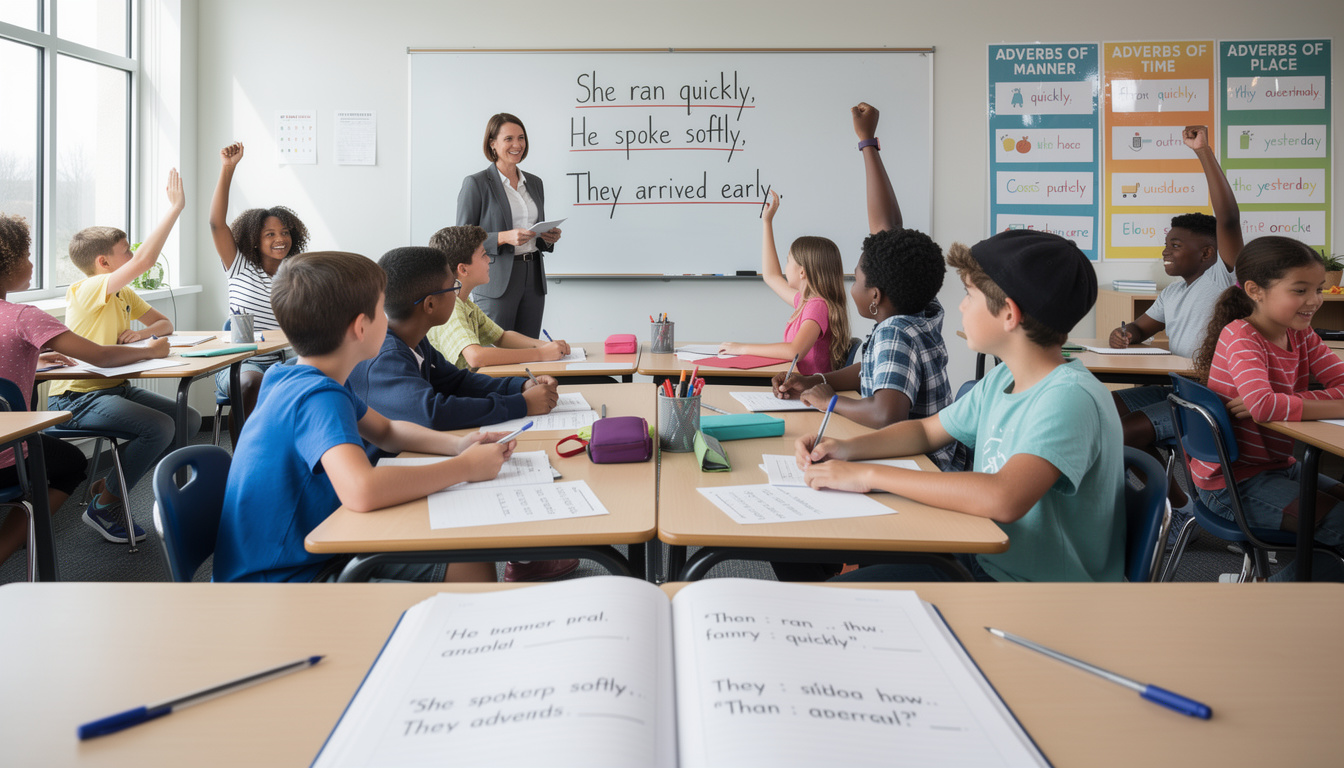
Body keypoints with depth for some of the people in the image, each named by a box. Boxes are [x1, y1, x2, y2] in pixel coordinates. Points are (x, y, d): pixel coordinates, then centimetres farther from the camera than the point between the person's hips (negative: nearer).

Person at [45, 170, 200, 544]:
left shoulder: (125, 295, 12)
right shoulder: (86, 290, -16)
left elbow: (165, 323, 17)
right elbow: (145, 260, -29)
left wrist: (144, 332, -8)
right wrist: (174, 208, -28)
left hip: (114, 388, 9)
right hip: (76, 398, -9)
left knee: (189, 420, 0)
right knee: (160, 427, -27)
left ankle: (110, 482, 7)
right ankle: (104, 507, -8)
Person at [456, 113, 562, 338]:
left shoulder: (534, 183, 15)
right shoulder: (475, 183, -3)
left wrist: (548, 238, 0)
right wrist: (504, 237, -20)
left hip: (533, 278, 5)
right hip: (497, 283, -5)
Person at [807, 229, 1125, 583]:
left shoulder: (1070, 397, -24)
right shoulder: (1002, 378, 4)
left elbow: (1004, 499, -39)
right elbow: (927, 431, 19)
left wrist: (867, 476, -31)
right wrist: (846, 449, 0)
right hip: (984, 562, 8)